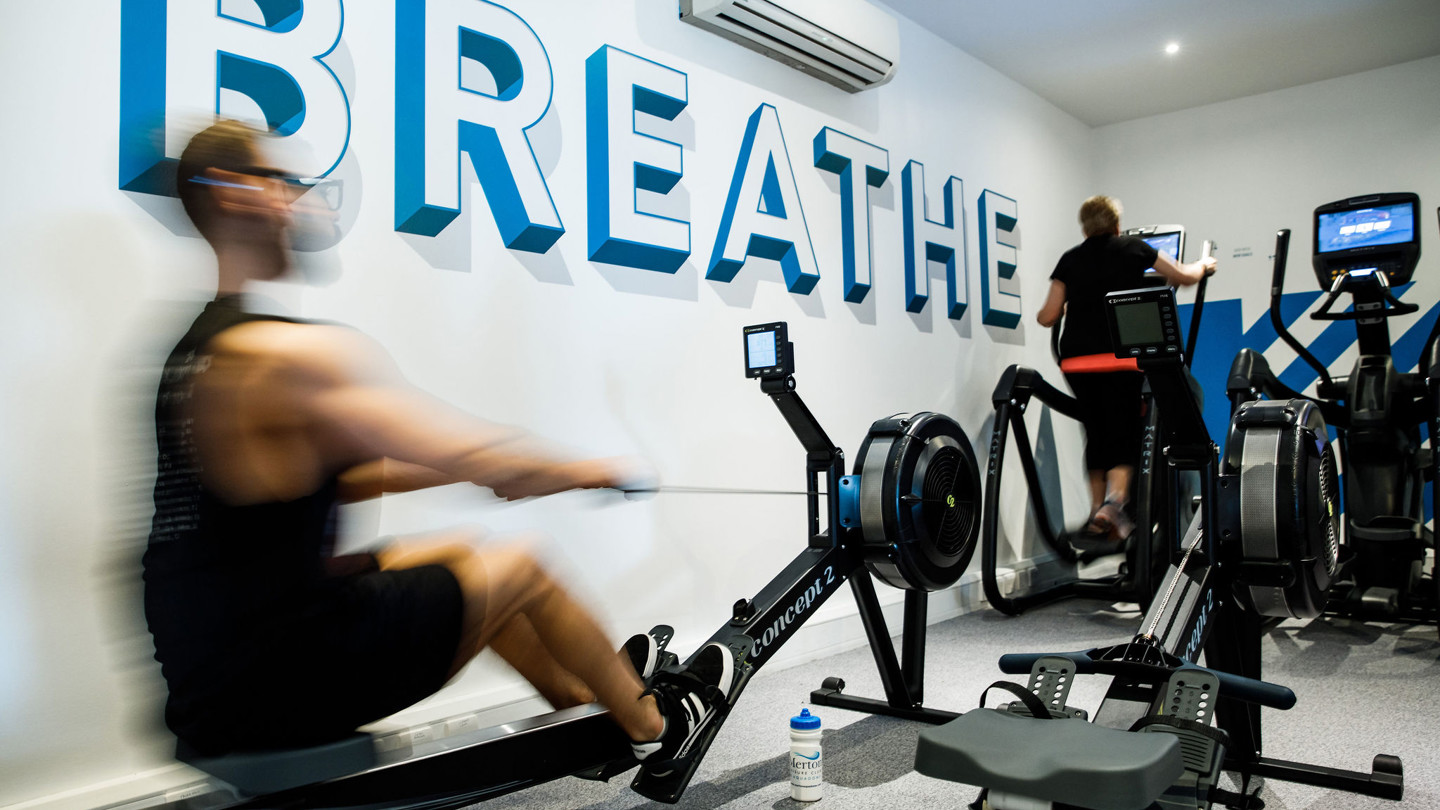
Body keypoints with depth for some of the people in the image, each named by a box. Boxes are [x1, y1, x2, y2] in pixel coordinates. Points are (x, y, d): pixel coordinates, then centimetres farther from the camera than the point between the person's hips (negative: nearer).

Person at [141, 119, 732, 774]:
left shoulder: (195, 353, 11)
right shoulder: (298, 353, -21)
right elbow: (483, 462, -24)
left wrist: (477, 468, 14)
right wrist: (597, 471, -7)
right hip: (271, 682, -9)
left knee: (455, 551, 20)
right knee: (519, 570, 4)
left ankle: (591, 702, 37)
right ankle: (652, 726, 26)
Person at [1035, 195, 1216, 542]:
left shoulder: (1070, 259, 12)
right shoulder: (1133, 248, 10)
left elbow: (1048, 317, 7)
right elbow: (1184, 276, 17)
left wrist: (1040, 314, 31)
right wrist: (1205, 265, 39)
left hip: (1077, 360, 2)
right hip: (1121, 357, -2)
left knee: (1096, 434, 13)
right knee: (1125, 431, 3)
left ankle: (1097, 509, 17)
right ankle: (1115, 501, -17)